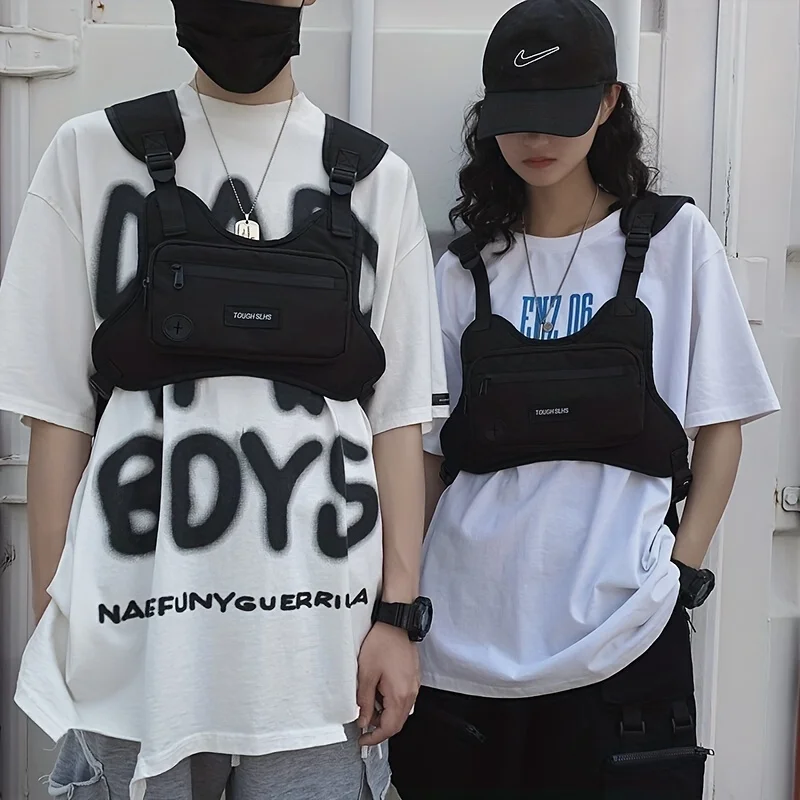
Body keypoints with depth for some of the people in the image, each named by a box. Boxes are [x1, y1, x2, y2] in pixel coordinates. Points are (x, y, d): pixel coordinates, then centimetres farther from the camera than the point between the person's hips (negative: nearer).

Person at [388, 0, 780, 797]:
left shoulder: (676, 240, 2)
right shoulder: (465, 267, 7)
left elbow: (718, 426, 4)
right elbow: (427, 451, 9)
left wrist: (683, 569, -6)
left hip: (619, 632, -2)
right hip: (466, 634, 2)